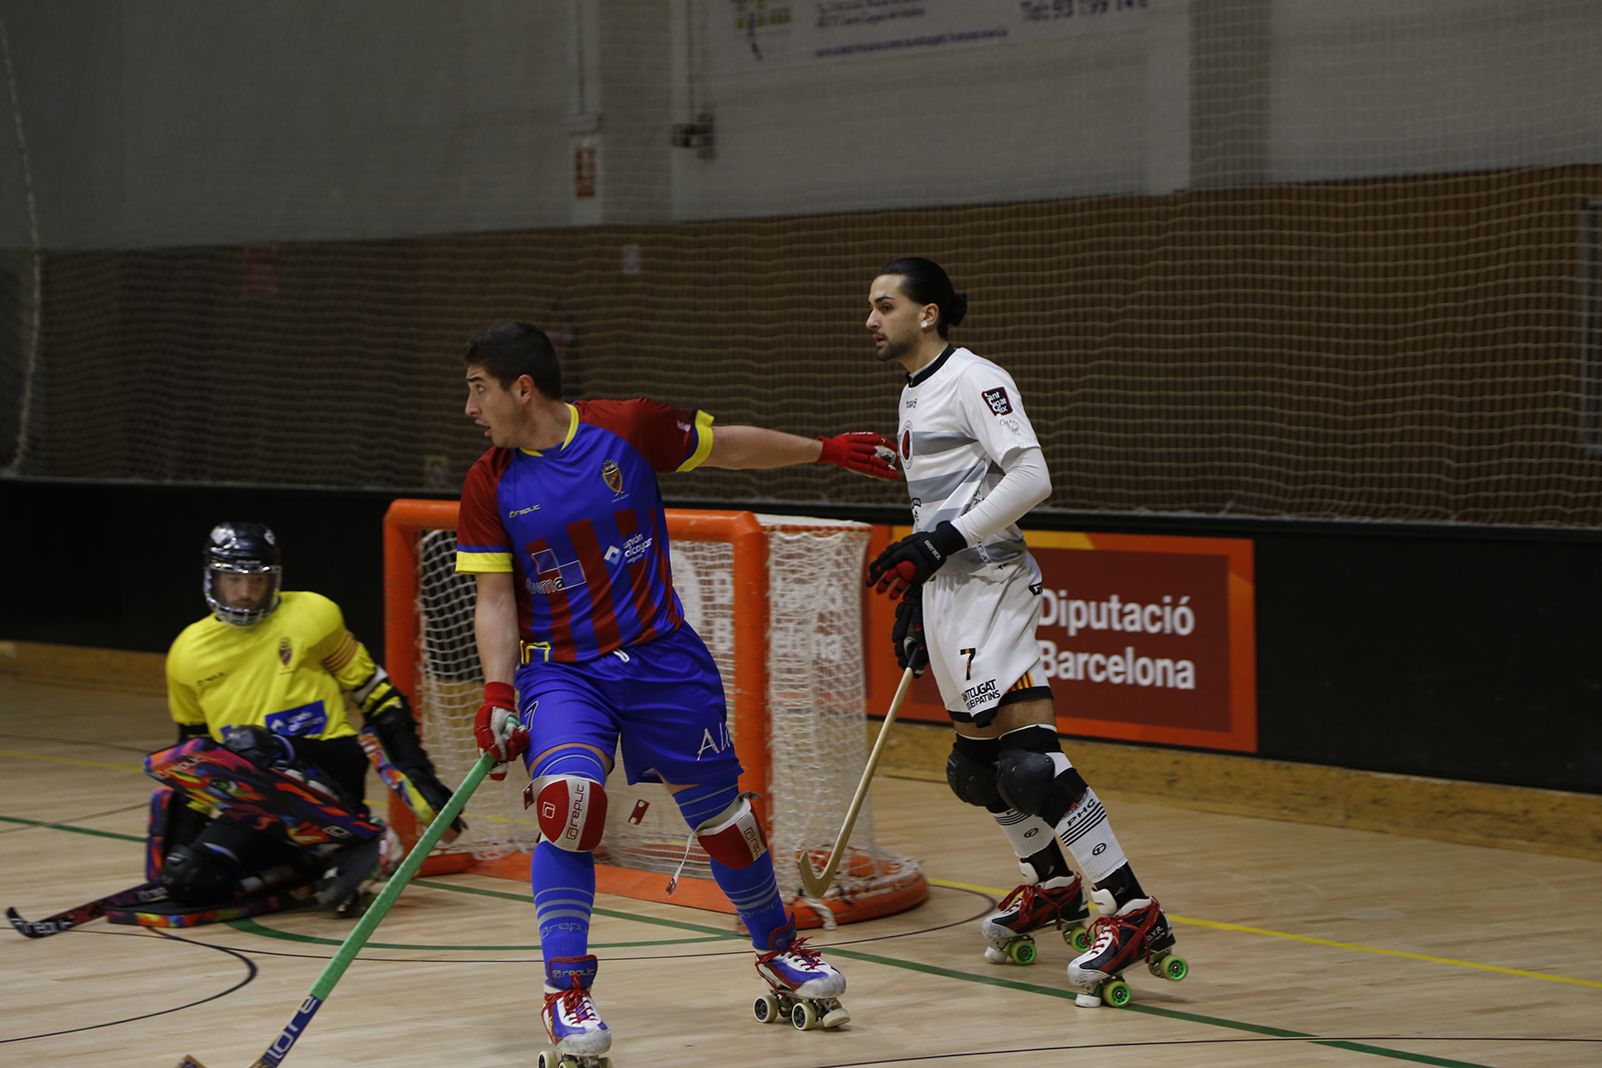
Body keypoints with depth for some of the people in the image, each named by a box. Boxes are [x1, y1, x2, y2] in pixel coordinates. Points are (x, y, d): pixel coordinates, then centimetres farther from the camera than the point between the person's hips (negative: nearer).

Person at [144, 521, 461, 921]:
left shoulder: (313, 616, 0)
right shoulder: (189, 653, 10)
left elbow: (376, 697, 5)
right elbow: (193, 741, 23)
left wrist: (417, 776, -2)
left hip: (326, 763, -5)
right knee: (182, 878, -18)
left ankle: (356, 840, -23)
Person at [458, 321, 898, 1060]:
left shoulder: (628, 428, -8)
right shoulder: (490, 485, -4)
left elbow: (726, 446, 6)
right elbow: (494, 598, -4)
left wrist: (828, 451, 12)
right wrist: (497, 692, -18)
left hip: (664, 660, 0)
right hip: (561, 673, 0)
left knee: (720, 815, 7)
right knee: (569, 801, -24)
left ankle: (779, 951, 33)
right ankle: (566, 994, -17)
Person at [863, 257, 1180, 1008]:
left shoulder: (974, 379, -10)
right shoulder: (913, 395, 20)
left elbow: (1030, 477, -19)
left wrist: (940, 542, -20)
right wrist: (913, 593, 27)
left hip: (990, 586, -10)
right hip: (947, 592, 10)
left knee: (1028, 759, -19)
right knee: (975, 763, 15)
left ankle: (1132, 912, -20)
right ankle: (1053, 888, 33)